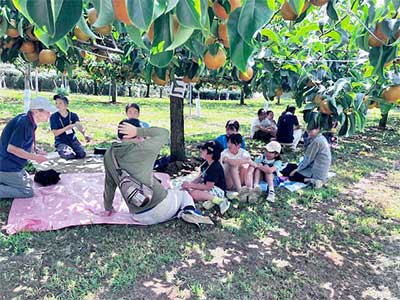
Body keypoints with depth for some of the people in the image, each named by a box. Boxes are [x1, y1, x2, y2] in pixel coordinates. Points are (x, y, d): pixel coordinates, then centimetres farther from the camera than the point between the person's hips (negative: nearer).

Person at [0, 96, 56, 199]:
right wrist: (35, 157, -20)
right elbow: (12, 148, -28)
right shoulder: (23, 123, -25)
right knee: (27, 192, -6)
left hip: (14, 165, 10)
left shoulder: (29, 121, 4)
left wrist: (36, 150, 3)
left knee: (29, 182, 24)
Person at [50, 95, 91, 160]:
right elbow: (55, 133, -9)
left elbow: (79, 125, -20)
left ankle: (71, 150, 13)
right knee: (69, 155, -30)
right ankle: (61, 151, 7)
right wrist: (67, 127, -22)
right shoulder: (54, 117, -6)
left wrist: (85, 134, -41)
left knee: (82, 154, -21)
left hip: (72, 140, 2)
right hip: (61, 141, -2)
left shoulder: (73, 115, -1)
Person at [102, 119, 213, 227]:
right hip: (160, 205, -4)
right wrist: (138, 131, -7)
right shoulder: (142, 149, -14)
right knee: (183, 194, 27)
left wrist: (108, 208, 26)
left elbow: (109, 183, 13)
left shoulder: (109, 155, 1)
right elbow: (164, 133, 0)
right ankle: (189, 211, -6)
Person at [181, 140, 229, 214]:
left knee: (194, 194, -32)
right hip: (208, 187, 10)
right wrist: (189, 184, -6)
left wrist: (190, 185, -23)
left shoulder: (215, 167, -25)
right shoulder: (206, 163, 2)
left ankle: (220, 200, -20)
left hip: (218, 190, -10)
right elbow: (199, 177, 11)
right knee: (186, 189, 5)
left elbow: (208, 186, -26)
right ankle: (210, 199, -3)